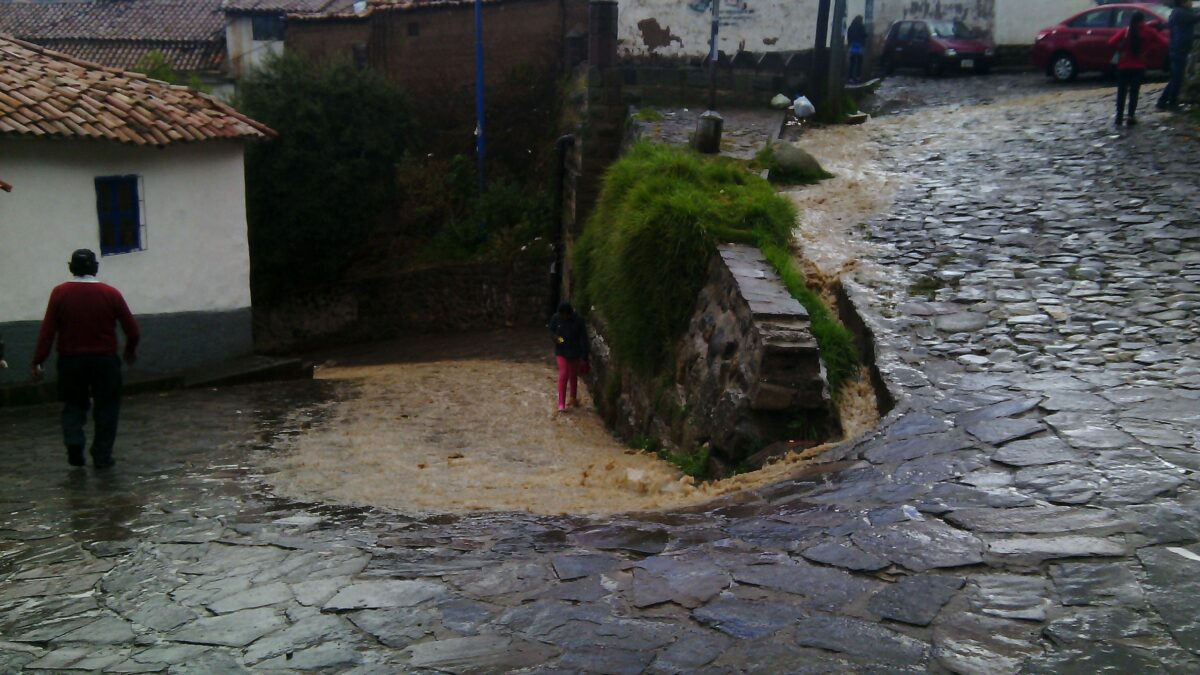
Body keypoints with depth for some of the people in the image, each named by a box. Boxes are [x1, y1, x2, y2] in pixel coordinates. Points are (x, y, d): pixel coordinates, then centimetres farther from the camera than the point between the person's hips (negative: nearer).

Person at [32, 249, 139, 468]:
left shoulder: (60, 293, -4)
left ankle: (74, 442, -4)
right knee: (106, 408, 10)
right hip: (104, 360, -1)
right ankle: (102, 456, 10)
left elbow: (47, 331, -8)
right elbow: (132, 330, -3)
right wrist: (131, 350, 16)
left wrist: (38, 362, -3)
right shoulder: (110, 293, -5)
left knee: (74, 405, 18)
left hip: (71, 360, 1)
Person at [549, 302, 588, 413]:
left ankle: (574, 398, 35)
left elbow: (583, 339, -14)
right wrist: (555, 337, -15)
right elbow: (551, 330, 9)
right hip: (561, 352, 0)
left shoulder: (578, 321, -16)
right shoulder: (556, 318, -10)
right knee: (563, 375, -10)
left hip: (574, 353, 0)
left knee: (573, 376, 13)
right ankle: (561, 404, -6)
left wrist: (584, 358, -16)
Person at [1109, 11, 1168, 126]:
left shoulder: (1125, 31, -2)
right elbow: (1164, 43, -5)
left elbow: (1111, 43, -16)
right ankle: (1131, 116, -5)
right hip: (1139, 67, 0)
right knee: (1134, 91, 3)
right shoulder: (1149, 31, -1)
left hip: (1124, 66, 0)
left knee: (1122, 91, 9)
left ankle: (1119, 116, 6)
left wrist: (1121, 49, -1)